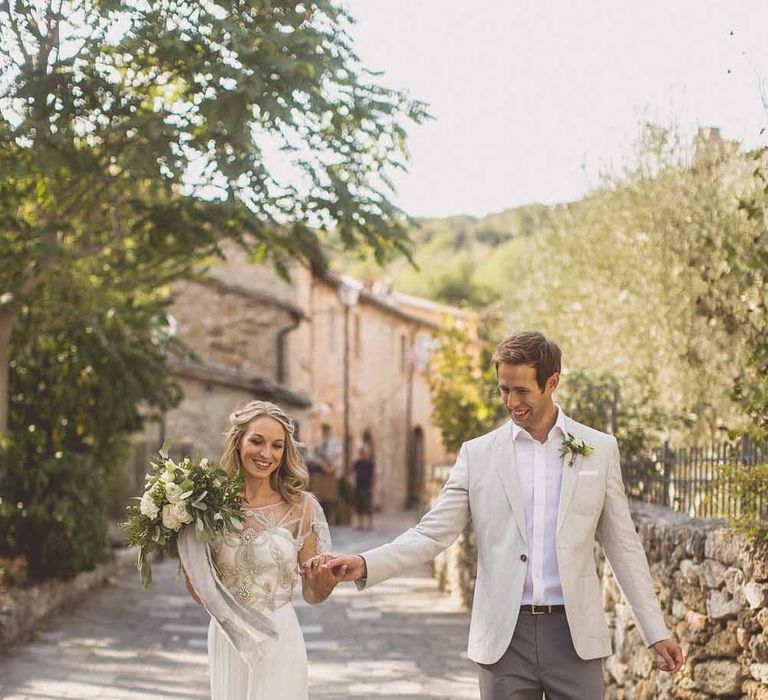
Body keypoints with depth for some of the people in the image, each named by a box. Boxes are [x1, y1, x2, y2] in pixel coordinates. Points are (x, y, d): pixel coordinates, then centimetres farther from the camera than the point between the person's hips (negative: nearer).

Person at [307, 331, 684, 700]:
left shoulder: (599, 449, 4)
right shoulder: (478, 454, 4)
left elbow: (622, 545, 8)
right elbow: (432, 534, 0)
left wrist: (656, 631, 5)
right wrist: (365, 564, -16)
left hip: (575, 633, 0)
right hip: (505, 636, 0)